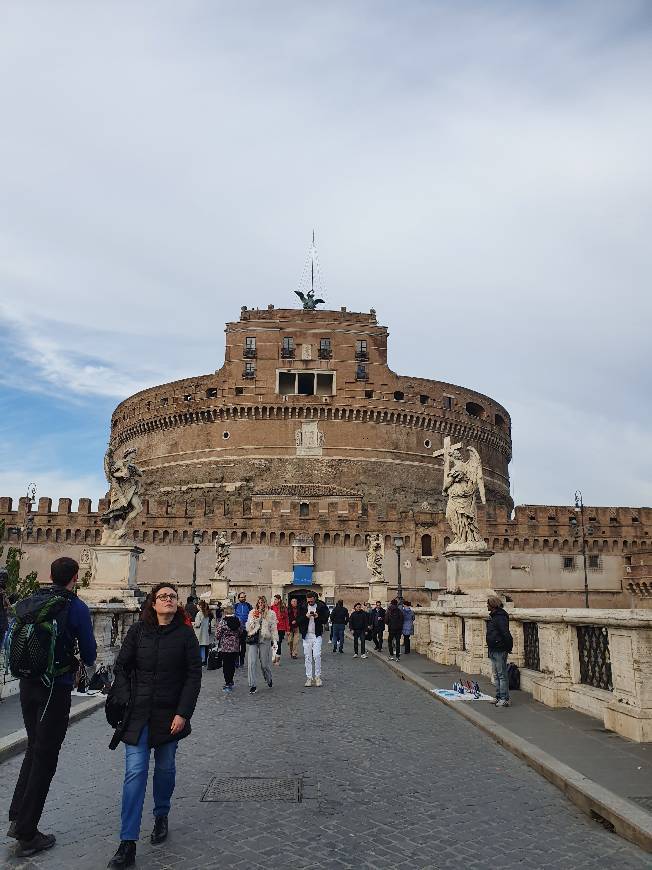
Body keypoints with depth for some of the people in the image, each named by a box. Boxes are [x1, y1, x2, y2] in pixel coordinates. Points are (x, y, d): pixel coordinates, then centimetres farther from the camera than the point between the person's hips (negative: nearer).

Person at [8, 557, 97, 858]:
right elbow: (89, 653, -7)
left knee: (34, 750, 23)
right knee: (45, 758, 6)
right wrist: (84, 661, 15)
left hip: (27, 685, 6)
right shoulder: (76, 607, -14)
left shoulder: (28, 602, 3)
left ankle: (17, 818, 22)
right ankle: (27, 835, 14)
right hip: (55, 688, -6)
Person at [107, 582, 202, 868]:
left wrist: (183, 713, -12)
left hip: (170, 714, 0)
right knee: (135, 772, -5)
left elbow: (194, 675, -6)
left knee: (165, 768, 14)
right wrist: (125, 703, -7)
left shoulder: (185, 634, -5)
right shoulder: (138, 630, -3)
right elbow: (121, 668, 2)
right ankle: (128, 844, 2)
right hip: (138, 714, 0)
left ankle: (161, 817, 39)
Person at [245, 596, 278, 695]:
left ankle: (268, 679, 34)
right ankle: (252, 686, -1)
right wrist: (254, 619, -8)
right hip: (253, 639, 1)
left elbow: (273, 628, 4)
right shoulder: (252, 613, 9)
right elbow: (248, 628, 6)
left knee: (265, 663, 4)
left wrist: (275, 641, -3)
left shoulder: (271, 614, 4)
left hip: (265, 640, -1)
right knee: (252, 663, -8)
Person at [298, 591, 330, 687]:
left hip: (317, 635, -2)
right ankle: (309, 677, 12)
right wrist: (306, 617, -14)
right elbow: (299, 620, 4)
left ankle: (318, 676, 4)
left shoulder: (321, 607, 1)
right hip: (306, 635, 2)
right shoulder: (303, 607, 6)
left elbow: (326, 619, 2)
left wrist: (318, 617, -16)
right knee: (307, 657, 4)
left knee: (317, 655, -10)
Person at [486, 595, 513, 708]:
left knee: (502, 675, -4)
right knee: (496, 676, 16)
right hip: (493, 650, 10)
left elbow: (505, 633, -23)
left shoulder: (500, 617, -18)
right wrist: (490, 645, 19)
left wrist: (508, 647, -21)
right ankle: (498, 697, 24)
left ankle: (505, 699, 1)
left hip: (500, 650, -10)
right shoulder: (493, 616, 13)